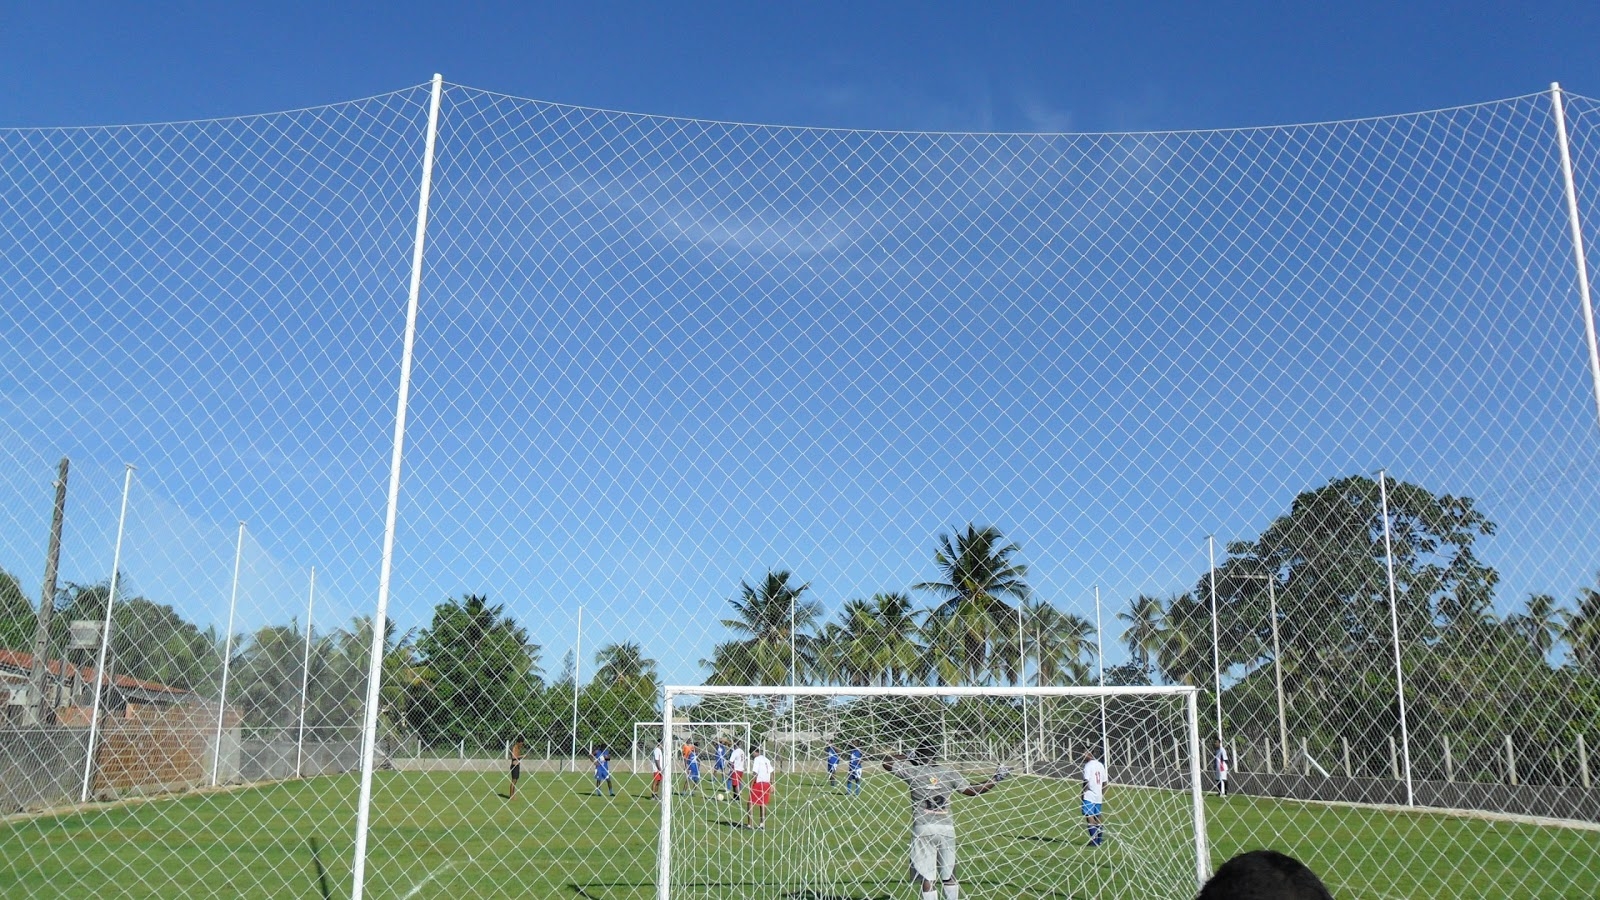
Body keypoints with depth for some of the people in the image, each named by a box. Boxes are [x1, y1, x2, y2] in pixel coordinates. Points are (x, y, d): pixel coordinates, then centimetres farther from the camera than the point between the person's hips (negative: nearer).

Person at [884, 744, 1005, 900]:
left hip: (923, 829, -2)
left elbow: (886, 762, 8)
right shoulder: (949, 773, 3)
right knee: (949, 875, 16)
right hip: (946, 829, 3)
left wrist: (908, 757, 17)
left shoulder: (913, 771, -2)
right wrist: (995, 779, 17)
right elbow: (972, 790, 8)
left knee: (927, 877, 1)